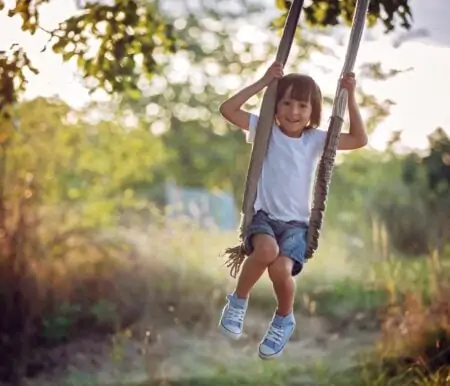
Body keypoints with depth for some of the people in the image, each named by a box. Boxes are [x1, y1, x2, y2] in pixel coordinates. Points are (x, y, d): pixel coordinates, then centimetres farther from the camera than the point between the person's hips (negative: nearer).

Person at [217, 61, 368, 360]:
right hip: (263, 216, -1)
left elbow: (360, 140, -3)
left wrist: (351, 97, -8)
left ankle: (284, 320, 4)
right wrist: (263, 82, -10)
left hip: (297, 224, 1)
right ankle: (238, 300, -8)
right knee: (266, 250, -37)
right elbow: (227, 110, -7)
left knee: (281, 269, -30)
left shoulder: (316, 140, 4)